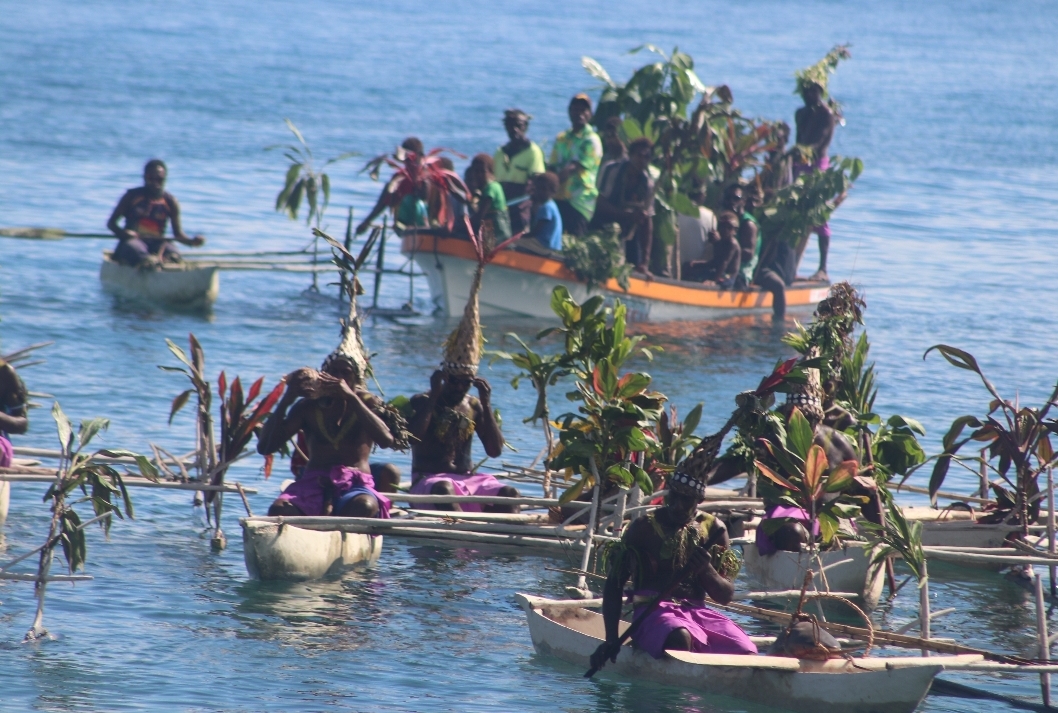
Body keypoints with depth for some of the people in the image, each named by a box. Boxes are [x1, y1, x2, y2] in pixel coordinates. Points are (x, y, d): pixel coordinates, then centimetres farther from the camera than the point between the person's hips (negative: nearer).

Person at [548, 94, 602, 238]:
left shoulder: (591, 140, -4)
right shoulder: (562, 139, 16)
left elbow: (573, 168, -15)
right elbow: (553, 168, 11)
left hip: (580, 200, -6)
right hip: (559, 197, 6)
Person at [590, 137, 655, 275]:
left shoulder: (647, 183, -5)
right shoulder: (613, 170, -13)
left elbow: (647, 222, -6)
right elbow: (601, 204, -22)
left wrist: (645, 261, -12)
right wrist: (628, 215, -36)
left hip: (627, 236, 3)